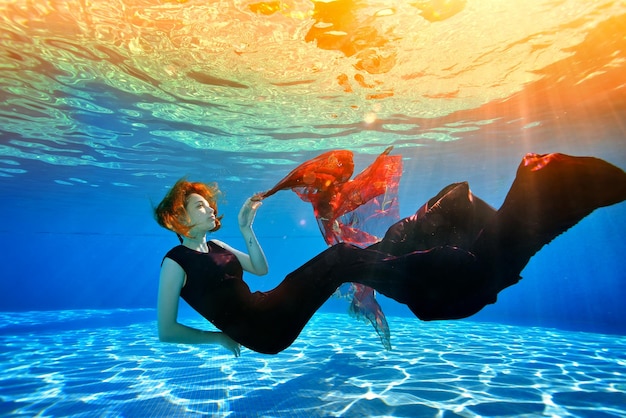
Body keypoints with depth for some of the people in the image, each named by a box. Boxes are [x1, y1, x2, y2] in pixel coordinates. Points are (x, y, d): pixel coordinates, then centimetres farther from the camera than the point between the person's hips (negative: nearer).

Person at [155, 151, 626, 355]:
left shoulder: (214, 245, 19)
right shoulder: (176, 261, 10)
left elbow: (260, 268, 16)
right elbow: (166, 330, 9)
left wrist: (245, 229, 9)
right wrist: (222, 336, 5)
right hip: (261, 329, -4)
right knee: (342, 258, -21)